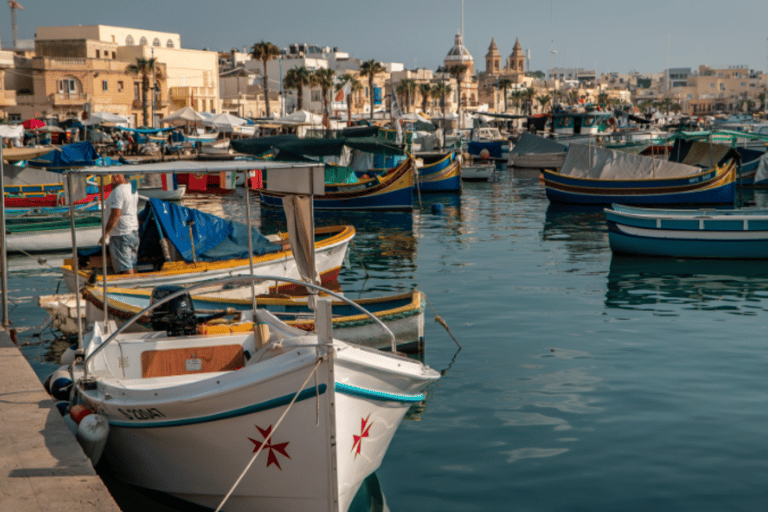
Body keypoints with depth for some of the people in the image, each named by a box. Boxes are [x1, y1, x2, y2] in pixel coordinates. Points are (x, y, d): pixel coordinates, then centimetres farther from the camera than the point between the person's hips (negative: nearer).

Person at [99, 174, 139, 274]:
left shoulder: (118, 191, -16)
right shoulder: (133, 189, 12)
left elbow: (115, 214, -23)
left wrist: (105, 233, -20)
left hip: (120, 235, -9)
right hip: (134, 232, 9)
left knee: (125, 270, -9)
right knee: (132, 267, 12)